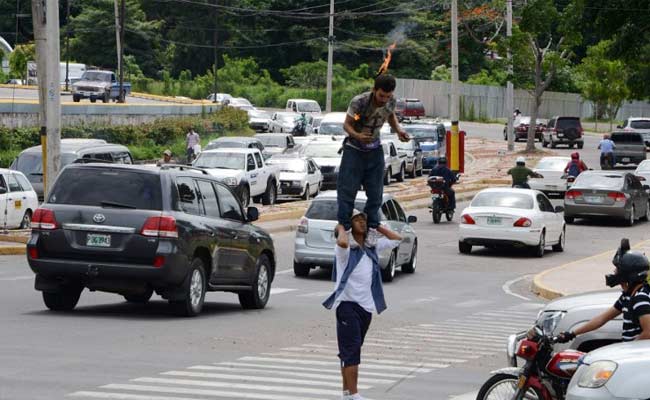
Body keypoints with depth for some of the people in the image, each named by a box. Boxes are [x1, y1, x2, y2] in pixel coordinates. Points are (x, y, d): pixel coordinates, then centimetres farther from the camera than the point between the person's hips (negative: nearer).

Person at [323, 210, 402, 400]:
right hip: (347, 303, -7)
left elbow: (396, 239, 19)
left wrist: (376, 226, 13)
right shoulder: (346, 248, -8)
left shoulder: (372, 247, 12)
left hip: (366, 305, 7)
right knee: (351, 348, -12)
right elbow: (343, 243, -33)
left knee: (350, 350, 13)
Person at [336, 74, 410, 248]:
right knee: (347, 189, -11)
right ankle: (343, 226, -8)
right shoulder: (359, 102, -25)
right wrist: (357, 135, -37)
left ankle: (371, 227, 13)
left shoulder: (391, 102, -11)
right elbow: (347, 124, -17)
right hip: (354, 149, -4)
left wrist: (399, 130, -7)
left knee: (375, 191, 4)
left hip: (375, 150, 5)